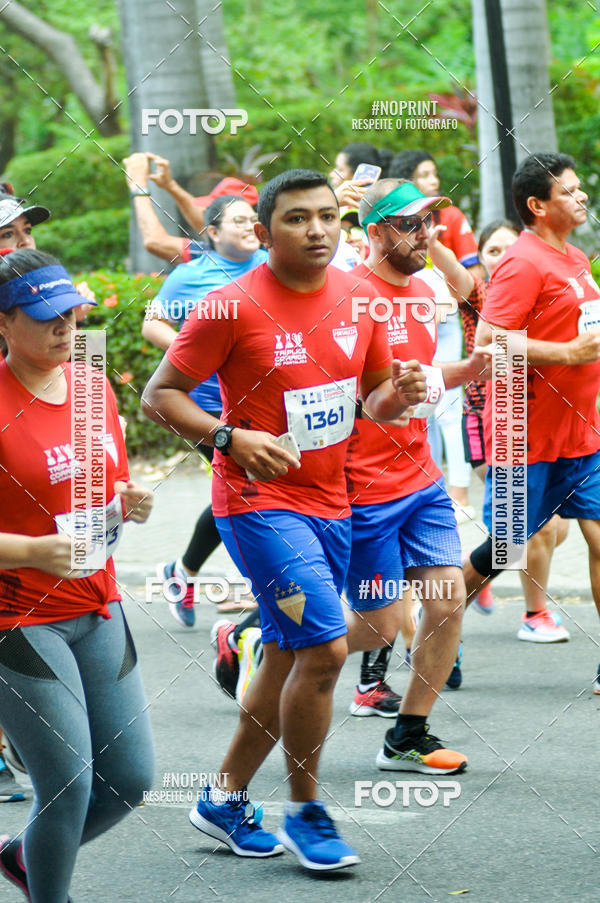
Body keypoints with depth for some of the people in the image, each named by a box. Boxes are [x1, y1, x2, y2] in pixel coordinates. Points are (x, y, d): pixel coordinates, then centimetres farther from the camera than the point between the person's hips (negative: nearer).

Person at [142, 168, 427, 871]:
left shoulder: (358, 298, 5)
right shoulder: (233, 305, -13)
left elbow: (373, 393, 17)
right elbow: (159, 396, -9)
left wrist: (394, 396, -7)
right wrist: (231, 437, -23)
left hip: (329, 502, 7)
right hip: (259, 502, -7)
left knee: (288, 658, 13)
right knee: (323, 649, -15)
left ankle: (225, 800, 29)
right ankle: (303, 812, 2)